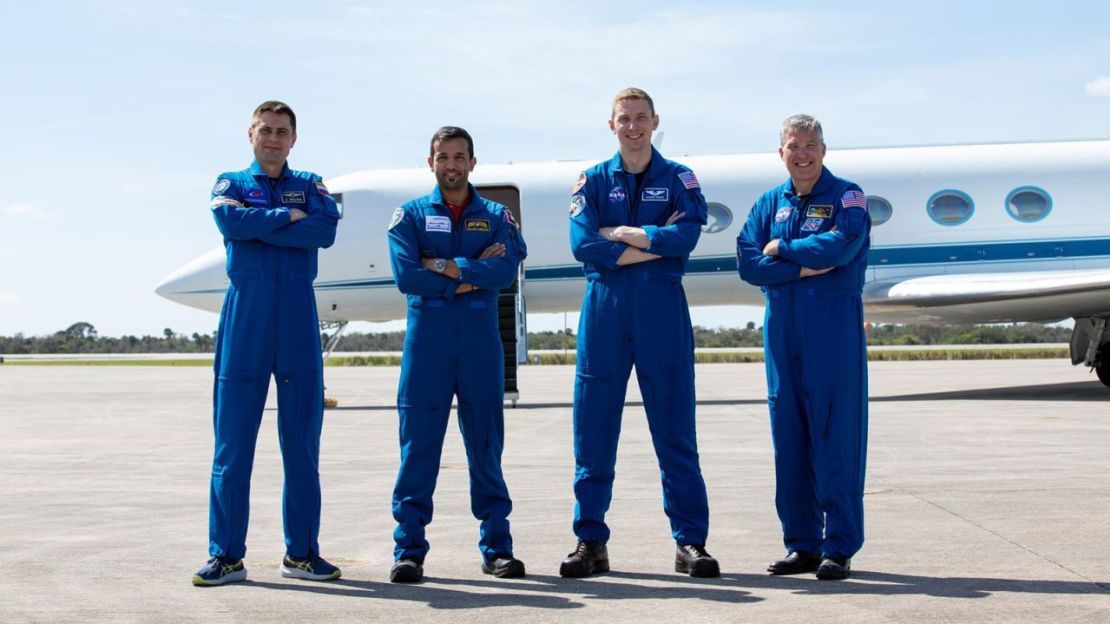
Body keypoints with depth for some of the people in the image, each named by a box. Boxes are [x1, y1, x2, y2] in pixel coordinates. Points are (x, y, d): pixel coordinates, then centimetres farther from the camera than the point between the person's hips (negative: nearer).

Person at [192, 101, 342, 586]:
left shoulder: (310, 186, 15)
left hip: (298, 315, 1)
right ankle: (226, 554, 4)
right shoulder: (230, 183, 14)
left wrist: (257, 228, -8)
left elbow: (326, 230, -6)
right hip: (245, 314, -1)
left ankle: (302, 551, 10)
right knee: (233, 439, -2)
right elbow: (230, 220, -10)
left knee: (302, 440, 3)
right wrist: (287, 217, -3)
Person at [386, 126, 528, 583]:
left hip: (480, 343, 1)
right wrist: (472, 275, -8)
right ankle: (408, 550, 4)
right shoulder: (410, 215, 9)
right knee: (418, 446, -1)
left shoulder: (496, 216, 11)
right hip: (426, 340, -1)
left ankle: (496, 546, 12)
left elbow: (506, 270, -8)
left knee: (486, 446, 5)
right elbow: (405, 275, -8)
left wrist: (445, 266, -11)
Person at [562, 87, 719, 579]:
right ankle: (590, 542, 11)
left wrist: (617, 233, -8)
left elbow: (687, 236, -10)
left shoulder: (679, 179, 8)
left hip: (663, 309, -1)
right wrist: (655, 241, -9)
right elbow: (582, 244, -6)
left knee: (675, 431, 0)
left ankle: (690, 542, 6)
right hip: (604, 310, 1)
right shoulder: (592, 181, 10)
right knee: (593, 431, 3)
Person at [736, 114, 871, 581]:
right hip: (782, 327, 4)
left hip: (834, 325, -4)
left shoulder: (847, 196, 2)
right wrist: (805, 267, -10)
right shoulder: (769, 203, 14)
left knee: (836, 436, -5)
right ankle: (801, 545, 14)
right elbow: (748, 263, 1)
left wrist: (782, 249, -5)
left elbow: (840, 245, -17)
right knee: (789, 437, 6)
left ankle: (839, 548, 2)